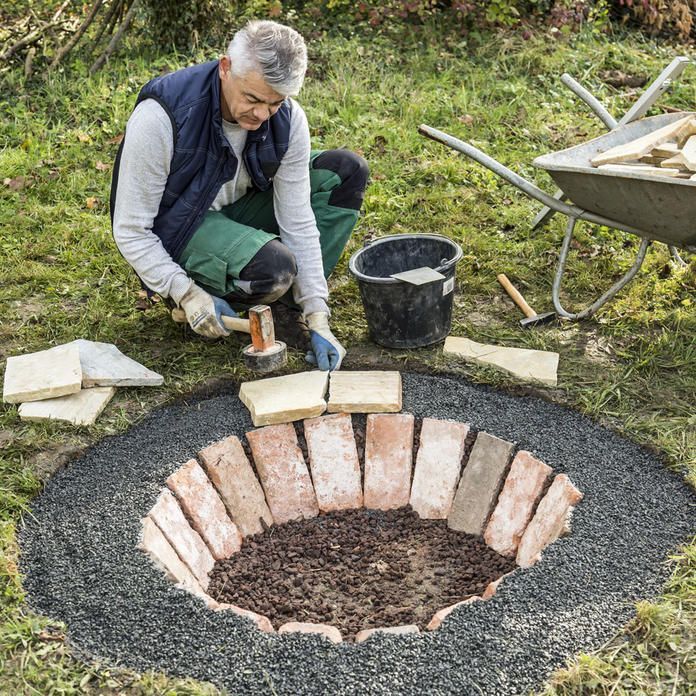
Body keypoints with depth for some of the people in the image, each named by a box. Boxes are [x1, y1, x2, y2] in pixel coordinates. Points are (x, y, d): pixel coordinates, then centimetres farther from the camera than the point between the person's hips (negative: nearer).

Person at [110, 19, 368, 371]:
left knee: (346, 171, -8)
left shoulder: (289, 119, -17)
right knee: (272, 266, -35)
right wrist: (187, 294, -28)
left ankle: (290, 298, -5)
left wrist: (317, 318, -19)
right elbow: (131, 230, -21)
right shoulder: (160, 116, -29)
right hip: (178, 230, -6)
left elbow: (298, 222, -15)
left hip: (237, 209, 6)